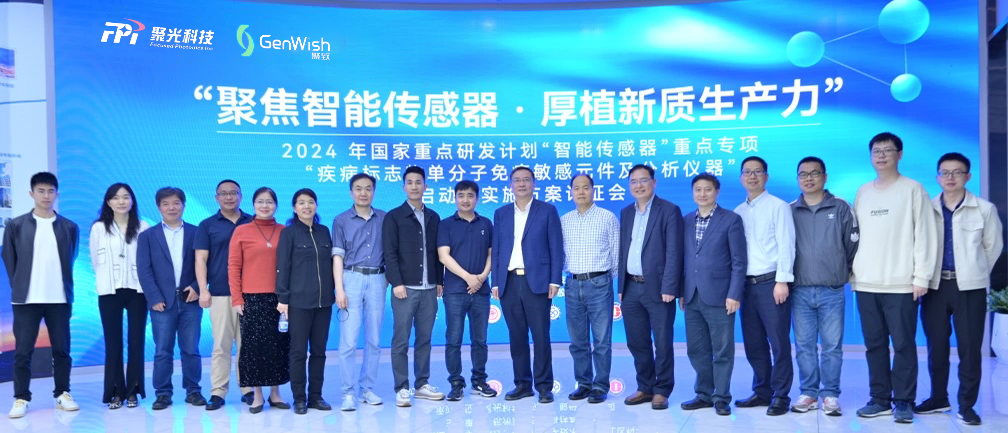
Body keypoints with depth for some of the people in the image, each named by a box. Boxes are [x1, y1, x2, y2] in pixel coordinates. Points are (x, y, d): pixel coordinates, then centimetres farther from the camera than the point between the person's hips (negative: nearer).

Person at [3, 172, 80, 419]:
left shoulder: (69, 227, 5)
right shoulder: (16, 226, 2)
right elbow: (9, 261, 6)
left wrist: (65, 289, 7)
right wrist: (20, 288, 4)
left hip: (59, 299, 1)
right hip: (26, 299, -1)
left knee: (62, 350, 6)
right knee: (23, 351, 1)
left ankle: (63, 395, 17)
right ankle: (21, 399, 10)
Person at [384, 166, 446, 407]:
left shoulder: (433, 218, 14)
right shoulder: (394, 217, 1)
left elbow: (437, 252, 15)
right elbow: (390, 253, -6)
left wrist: (439, 281, 10)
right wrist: (397, 283, -13)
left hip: (429, 288, 4)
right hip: (405, 288, -4)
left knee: (425, 339, 9)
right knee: (401, 340, -1)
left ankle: (422, 385, 18)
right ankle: (402, 389, 5)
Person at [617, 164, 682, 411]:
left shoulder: (669, 210, -4)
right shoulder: (626, 213, 14)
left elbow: (674, 253, -10)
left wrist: (669, 288, -16)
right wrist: (621, 287, 10)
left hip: (657, 288, -5)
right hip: (631, 288, 6)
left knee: (662, 343, 2)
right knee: (637, 343, 11)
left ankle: (661, 391, 14)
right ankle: (645, 388, 24)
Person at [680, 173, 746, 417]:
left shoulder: (731, 220, -3)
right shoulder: (686, 221, 12)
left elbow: (739, 261, -6)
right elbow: (683, 258, 13)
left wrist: (734, 295, -12)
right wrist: (681, 292, 7)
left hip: (718, 296, -5)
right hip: (692, 297, 5)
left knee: (722, 351, 3)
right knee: (696, 350, 10)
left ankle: (721, 398, 15)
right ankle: (704, 394, 22)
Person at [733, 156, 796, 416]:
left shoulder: (778, 206, -2)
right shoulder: (738, 213, 13)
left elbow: (786, 245, -8)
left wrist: (782, 280, -15)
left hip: (771, 282, -5)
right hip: (747, 284, 5)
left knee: (778, 342, -1)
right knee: (753, 343, 10)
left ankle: (780, 396, 8)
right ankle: (762, 391, 22)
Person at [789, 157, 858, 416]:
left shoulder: (841, 208, 3)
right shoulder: (789, 211, 6)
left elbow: (853, 245, 6)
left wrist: (846, 273, 6)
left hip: (832, 291, -1)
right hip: (800, 291, 1)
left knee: (832, 346, 3)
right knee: (804, 345, 6)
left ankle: (830, 394, 13)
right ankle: (809, 393, 16)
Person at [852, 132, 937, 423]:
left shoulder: (913, 189, 1)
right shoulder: (862, 192, 13)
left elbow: (924, 235, -4)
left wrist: (921, 276, -9)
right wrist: (852, 271, 7)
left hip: (901, 284, -4)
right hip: (866, 283, 4)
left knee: (903, 344, -1)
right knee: (874, 344, 7)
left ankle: (903, 401, 8)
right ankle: (880, 399, 15)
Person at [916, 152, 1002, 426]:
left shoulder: (984, 209, 2)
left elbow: (993, 246, 9)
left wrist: (976, 272, 11)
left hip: (969, 287, -2)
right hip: (935, 285, 2)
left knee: (970, 348, -1)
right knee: (936, 346, 9)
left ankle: (967, 406, 9)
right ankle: (938, 399, 23)